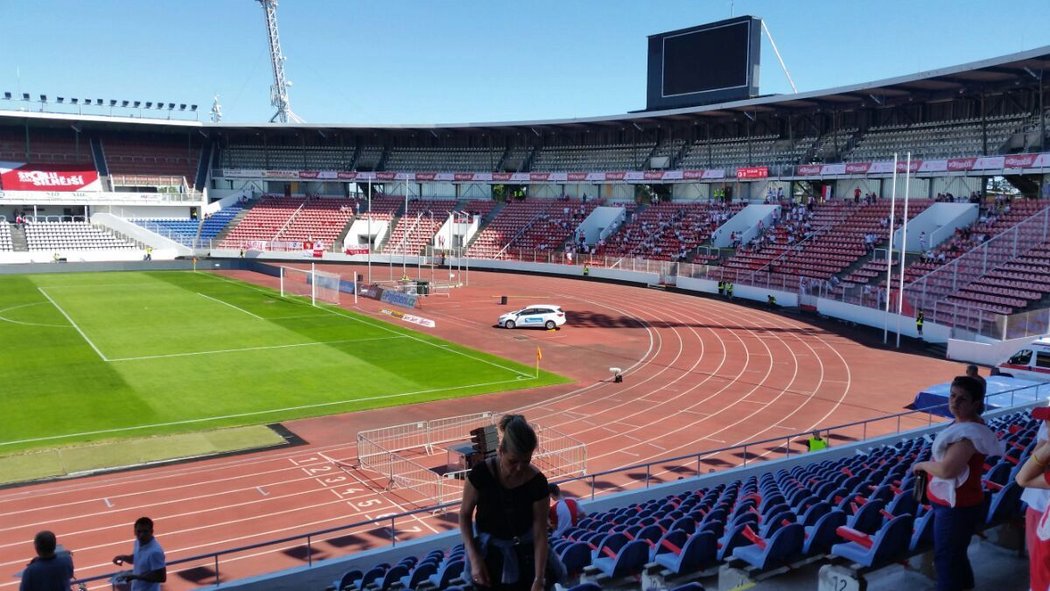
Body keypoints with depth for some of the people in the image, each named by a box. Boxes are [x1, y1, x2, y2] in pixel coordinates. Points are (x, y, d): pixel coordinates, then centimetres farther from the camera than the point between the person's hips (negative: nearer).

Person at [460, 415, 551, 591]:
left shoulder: (537, 483, -21)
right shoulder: (481, 473, -22)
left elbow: (540, 535, -17)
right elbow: (465, 514, -8)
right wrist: (474, 558, -15)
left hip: (524, 552, 0)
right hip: (487, 552, 0)